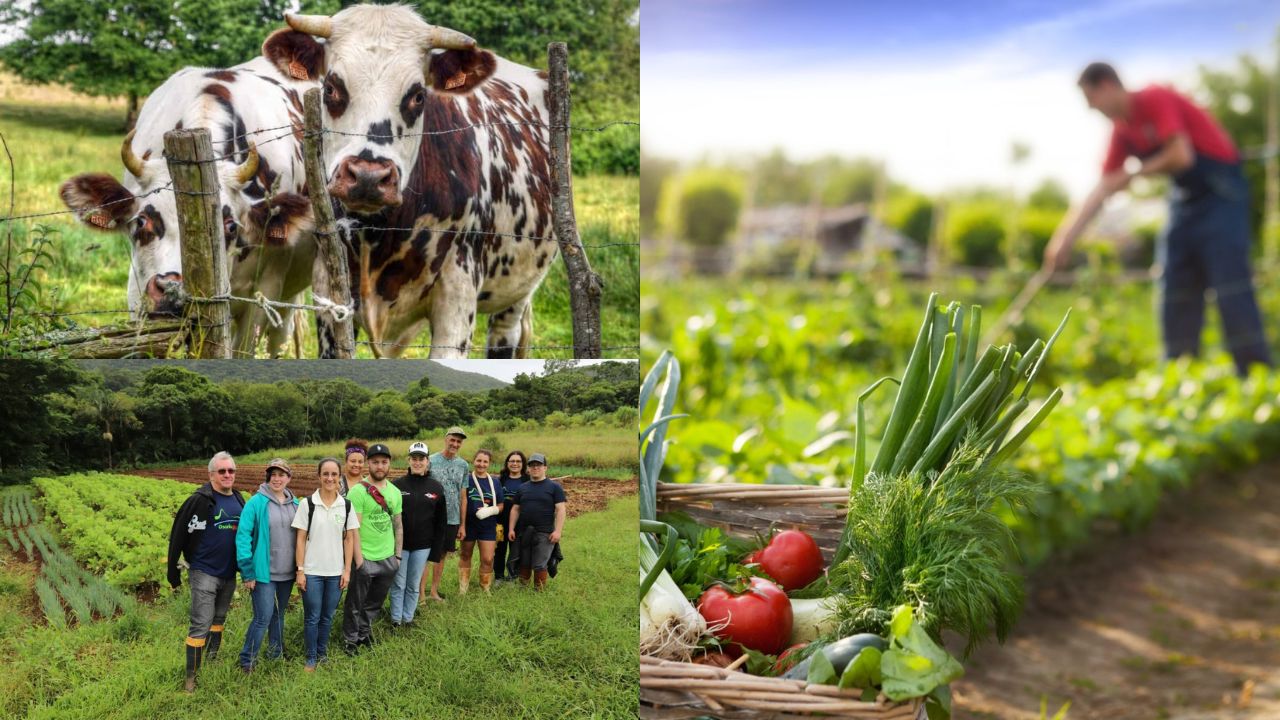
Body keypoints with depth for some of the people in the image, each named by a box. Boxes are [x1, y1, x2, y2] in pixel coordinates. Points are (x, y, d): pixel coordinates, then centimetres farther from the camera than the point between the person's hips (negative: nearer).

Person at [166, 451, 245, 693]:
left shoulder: (238, 500, 7)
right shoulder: (200, 500, -14)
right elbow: (178, 535, -12)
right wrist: (173, 572, -10)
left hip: (228, 574, 6)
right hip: (204, 573, -6)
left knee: (219, 619, 17)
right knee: (201, 625, -8)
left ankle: (213, 661, 31)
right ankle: (191, 677, -3)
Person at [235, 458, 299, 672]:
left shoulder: (295, 504, 6)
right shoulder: (256, 503, -10)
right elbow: (243, 536, -12)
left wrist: (300, 566, 9)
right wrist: (247, 572, -15)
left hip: (287, 573, 5)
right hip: (264, 573, -5)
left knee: (279, 615, 17)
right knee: (263, 618, -9)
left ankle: (276, 655, 31)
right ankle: (246, 662, 3)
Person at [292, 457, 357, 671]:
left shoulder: (346, 505, 1)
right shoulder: (307, 504, -5)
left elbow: (349, 539, 6)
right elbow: (301, 539, -4)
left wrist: (347, 570, 2)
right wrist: (300, 570, -7)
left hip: (336, 572, 2)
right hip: (312, 572, -2)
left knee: (327, 617, 12)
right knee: (312, 617, 4)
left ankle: (322, 654, 28)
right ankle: (311, 658, 18)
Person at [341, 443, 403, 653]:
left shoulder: (395, 492, 7)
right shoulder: (358, 491, -13)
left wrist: (398, 555, 11)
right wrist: (359, 560, -18)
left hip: (388, 559, 5)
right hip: (365, 559, -5)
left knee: (375, 603, 17)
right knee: (356, 604, 6)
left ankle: (364, 634, 33)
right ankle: (351, 639, 21)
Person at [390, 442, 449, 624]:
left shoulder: (436, 488, 1)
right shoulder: (398, 485, -4)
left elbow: (441, 520, 5)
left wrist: (437, 546, 2)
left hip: (422, 546, 1)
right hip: (399, 543, -1)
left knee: (414, 585, 10)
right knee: (398, 584, 6)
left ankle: (408, 619, 21)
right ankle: (396, 620, 16)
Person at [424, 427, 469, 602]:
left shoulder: (463, 466, 6)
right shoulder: (431, 461, -7)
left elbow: (462, 496, 11)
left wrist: (462, 524, 11)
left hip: (452, 520, 4)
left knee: (442, 555, 14)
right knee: (425, 556, -4)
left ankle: (434, 591, 26)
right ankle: (421, 594, 3)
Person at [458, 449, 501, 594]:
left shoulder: (495, 482, 2)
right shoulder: (466, 479, -6)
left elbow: (500, 506, 7)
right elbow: (462, 502, -3)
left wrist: (490, 510, -13)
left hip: (488, 526, 1)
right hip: (469, 525, -1)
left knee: (487, 559, -3)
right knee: (465, 556, 15)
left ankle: (485, 590, 15)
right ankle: (463, 589, 27)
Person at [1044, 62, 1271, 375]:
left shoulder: (1156, 100, -16)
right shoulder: (1122, 130, 7)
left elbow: (1181, 156, -26)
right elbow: (1103, 189, 8)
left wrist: (1132, 175, -12)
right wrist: (1065, 238, 4)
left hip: (1221, 192, -8)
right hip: (1185, 197, 8)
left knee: (1230, 286, -13)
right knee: (1176, 291, 5)